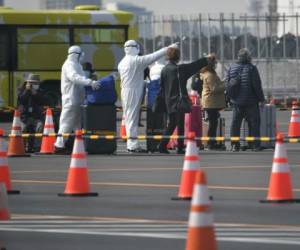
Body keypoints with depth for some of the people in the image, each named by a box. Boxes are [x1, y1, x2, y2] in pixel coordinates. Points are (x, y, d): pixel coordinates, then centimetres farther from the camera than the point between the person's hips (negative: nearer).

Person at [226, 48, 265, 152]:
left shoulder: (232, 68, 3)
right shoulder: (252, 68, -10)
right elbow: (257, 86, -11)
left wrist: (229, 98, 16)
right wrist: (261, 99, -2)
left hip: (236, 101, 4)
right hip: (251, 102, -4)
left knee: (235, 123, 8)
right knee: (254, 123, 3)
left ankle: (234, 145, 5)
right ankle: (256, 145, 1)